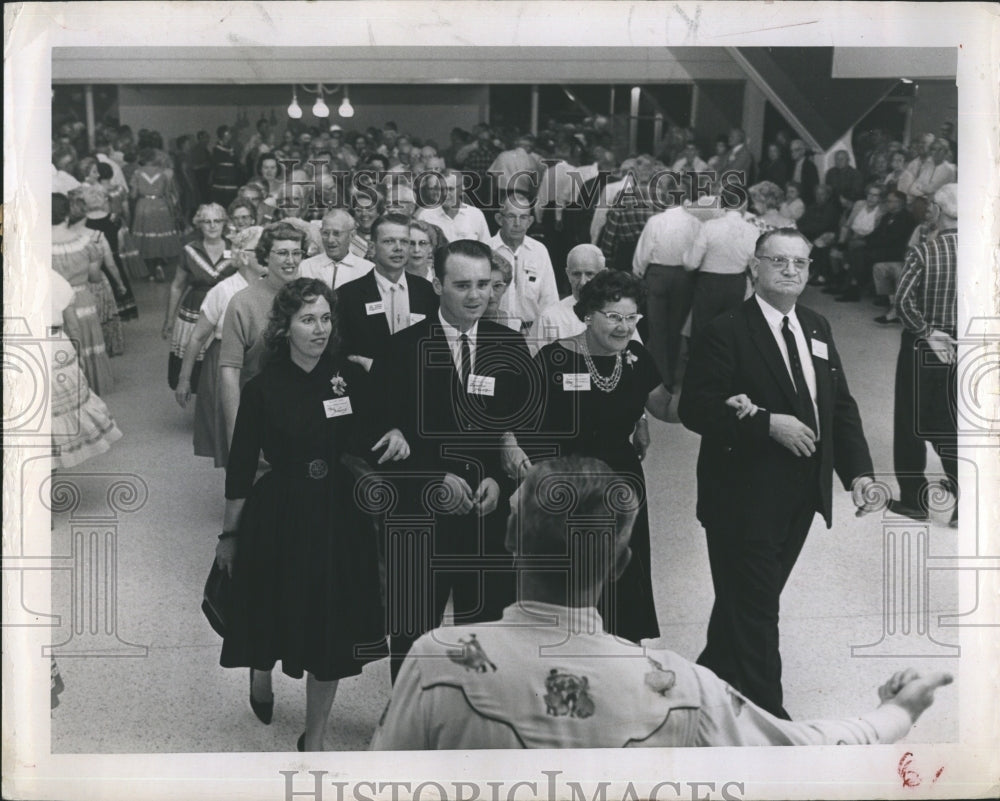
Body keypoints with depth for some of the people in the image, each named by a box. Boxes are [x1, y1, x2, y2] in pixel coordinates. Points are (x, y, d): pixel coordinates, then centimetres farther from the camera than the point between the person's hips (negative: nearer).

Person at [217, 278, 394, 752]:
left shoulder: (350, 376, -1)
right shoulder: (263, 388, -7)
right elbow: (241, 466, -2)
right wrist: (229, 535, 1)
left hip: (339, 517, 2)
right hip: (278, 516, -2)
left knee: (332, 631, 6)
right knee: (273, 618, 12)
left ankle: (314, 740, 22)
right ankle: (261, 675, 50)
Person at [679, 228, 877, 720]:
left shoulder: (817, 329, 11)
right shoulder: (725, 333, -12)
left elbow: (841, 406, 12)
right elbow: (695, 408, -19)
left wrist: (858, 472, 1)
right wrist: (768, 423, -25)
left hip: (800, 496, 7)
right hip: (744, 500, -7)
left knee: (748, 601, 19)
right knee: (754, 611, -1)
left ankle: (711, 677, 37)